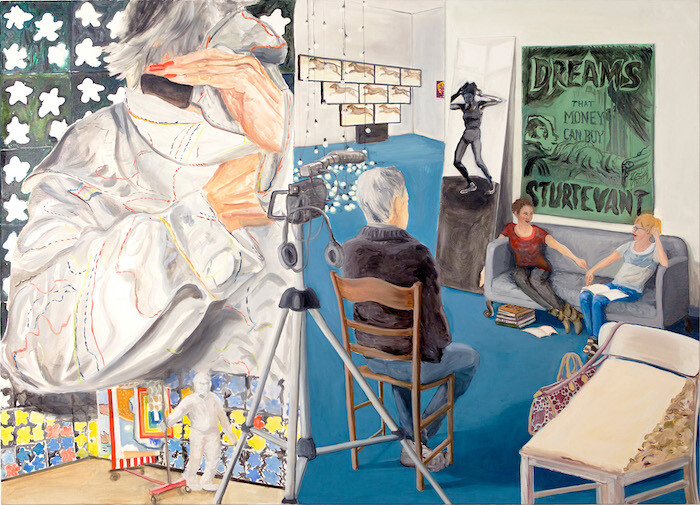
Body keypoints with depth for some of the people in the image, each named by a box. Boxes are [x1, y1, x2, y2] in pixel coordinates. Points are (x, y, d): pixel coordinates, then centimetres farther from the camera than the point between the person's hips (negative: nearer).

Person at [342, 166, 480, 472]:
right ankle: (418, 438, 21)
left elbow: (361, 305, 5)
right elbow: (433, 316, -18)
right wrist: (440, 348, 5)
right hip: (414, 364, -5)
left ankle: (410, 437, 38)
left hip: (369, 356, 6)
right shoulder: (415, 255, -27)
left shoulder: (350, 250, -9)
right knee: (469, 357, 25)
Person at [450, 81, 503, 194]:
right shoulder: (463, 107, 7)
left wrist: (482, 95, -10)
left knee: (478, 160, -21)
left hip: (475, 135, -5)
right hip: (466, 134, 5)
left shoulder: (479, 105, -4)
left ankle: (491, 183, -7)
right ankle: (471, 185, 12)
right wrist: (457, 94, 3)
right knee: (457, 162, 1)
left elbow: (499, 100, -10)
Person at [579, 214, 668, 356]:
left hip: (632, 290, -7)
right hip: (615, 284, 7)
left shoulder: (654, 249, -2)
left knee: (598, 299, -30)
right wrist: (592, 270, 10)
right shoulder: (629, 246, 17)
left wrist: (657, 238, -20)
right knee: (584, 295, -17)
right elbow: (609, 258, 22)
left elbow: (665, 263, -23)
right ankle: (591, 335, -14)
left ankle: (597, 340, -18)